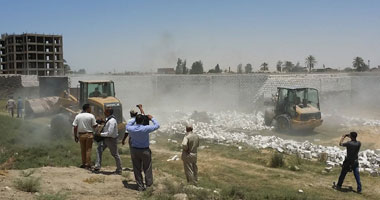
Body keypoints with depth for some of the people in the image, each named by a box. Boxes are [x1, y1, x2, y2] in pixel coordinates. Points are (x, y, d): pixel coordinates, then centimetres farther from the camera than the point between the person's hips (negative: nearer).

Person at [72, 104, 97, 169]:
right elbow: (94, 126, -6)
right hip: (89, 135, -3)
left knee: (83, 150, 13)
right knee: (88, 150, 4)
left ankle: (84, 164, 20)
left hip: (81, 135, 3)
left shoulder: (78, 116, 2)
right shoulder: (91, 116, -7)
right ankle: (88, 164, 5)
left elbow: (75, 127, 0)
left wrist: (75, 136, 6)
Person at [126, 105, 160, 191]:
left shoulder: (131, 129, -10)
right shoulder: (145, 129, -20)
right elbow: (157, 125, -9)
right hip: (145, 151, -3)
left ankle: (140, 186, 18)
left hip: (134, 151, 3)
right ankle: (149, 185, 13)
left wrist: (135, 118, 17)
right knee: (147, 169, 9)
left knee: (137, 169, 11)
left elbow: (128, 125, 16)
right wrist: (152, 118, 4)